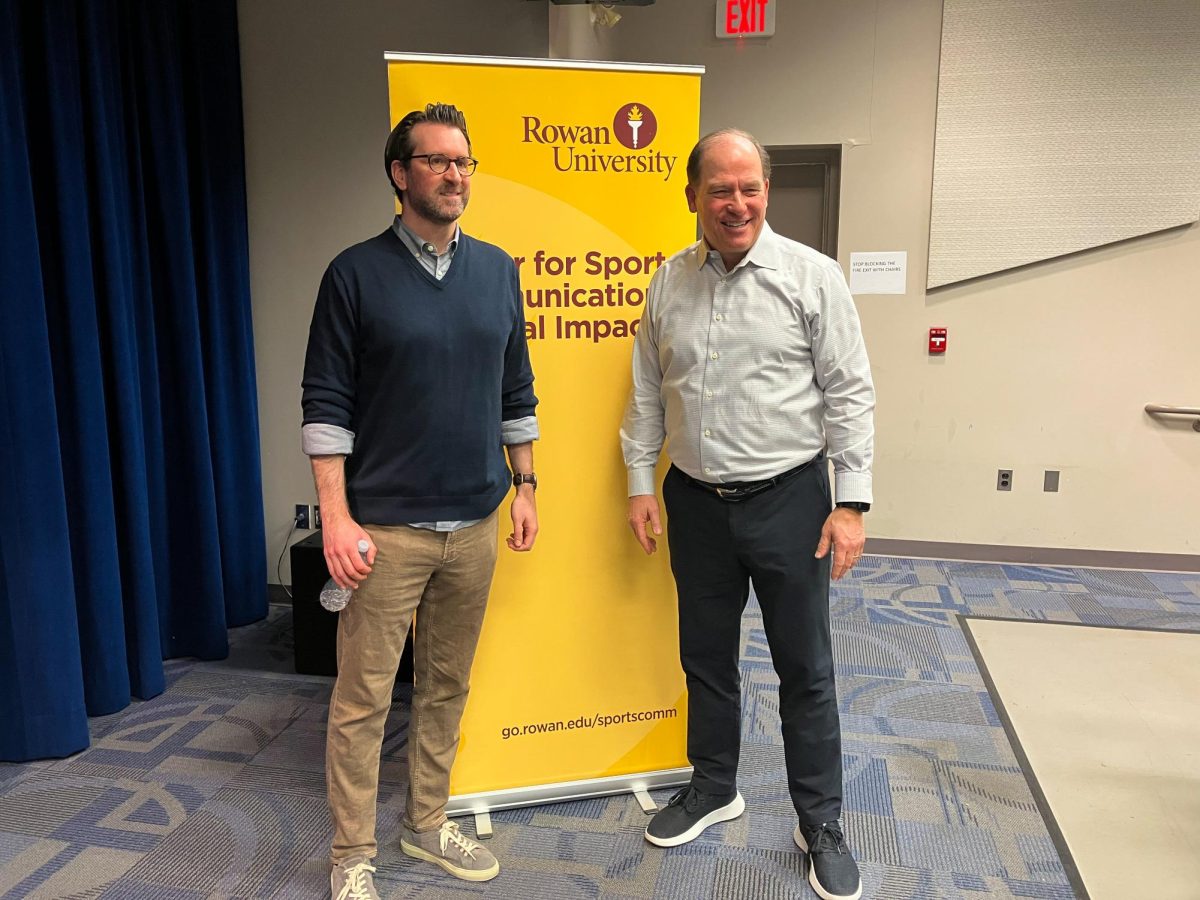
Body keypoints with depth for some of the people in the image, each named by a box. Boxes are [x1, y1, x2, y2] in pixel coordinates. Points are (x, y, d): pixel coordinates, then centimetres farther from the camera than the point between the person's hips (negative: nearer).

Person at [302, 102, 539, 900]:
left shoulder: (497, 269, 7)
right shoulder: (357, 273, -5)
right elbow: (326, 405, -7)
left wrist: (524, 487, 10)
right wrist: (336, 518, -12)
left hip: (476, 524, 4)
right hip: (387, 528, -4)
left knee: (448, 686, 15)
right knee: (363, 698, 5)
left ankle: (428, 824, 33)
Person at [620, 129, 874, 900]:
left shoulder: (811, 276, -6)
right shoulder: (668, 283, 4)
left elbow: (849, 394, -7)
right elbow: (648, 393, 9)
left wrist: (852, 503, -10)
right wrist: (641, 481, 5)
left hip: (788, 498, -3)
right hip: (696, 502, 4)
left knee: (806, 669, 8)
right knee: (706, 658, 17)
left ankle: (821, 824, 27)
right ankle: (714, 789, 38)